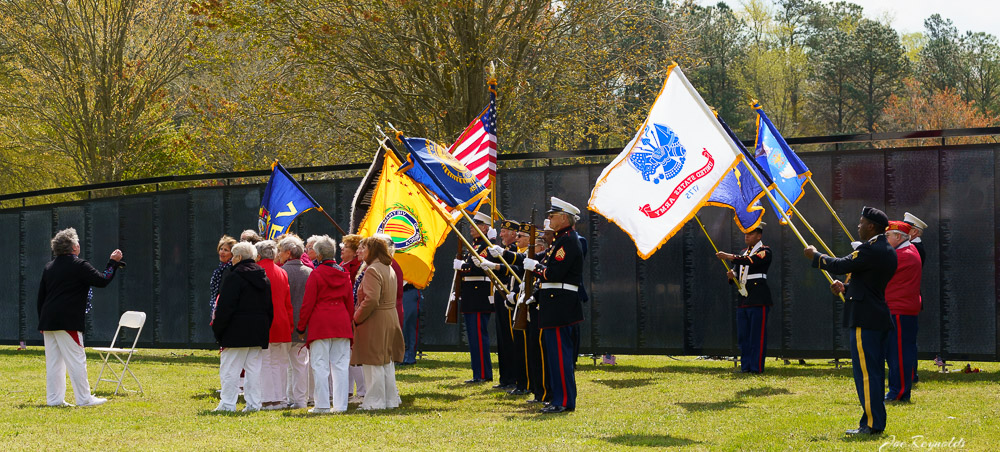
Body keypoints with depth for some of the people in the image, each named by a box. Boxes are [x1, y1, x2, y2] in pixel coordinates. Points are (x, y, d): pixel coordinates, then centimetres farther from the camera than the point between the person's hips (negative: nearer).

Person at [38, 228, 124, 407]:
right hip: (68, 322, -7)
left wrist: (42, 322, 21)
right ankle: (84, 399, -2)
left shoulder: (49, 267, 14)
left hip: (48, 321, 7)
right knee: (76, 360, -3)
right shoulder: (79, 266, -8)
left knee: (53, 362, 9)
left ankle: (54, 399, 10)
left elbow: (40, 296, 16)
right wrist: (113, 262, 3)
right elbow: (103, 280, -9)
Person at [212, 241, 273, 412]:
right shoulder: (264, 278, 12)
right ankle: (253, 403, 8)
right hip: (258, 333, 7)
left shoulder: (235, 278, -11)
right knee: (254, 368, 10)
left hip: (237, 333, -7)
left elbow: (225, 308, -13)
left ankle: (227, 404, -5)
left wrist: (218, 332, -7)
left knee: (230, 368, -3)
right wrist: (265, 330, 20)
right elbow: (270, 308, 17)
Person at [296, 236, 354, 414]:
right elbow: (350, 302, 14)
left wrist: (301, 327, 2)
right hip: (341, 323, 5)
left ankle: (322, 404, -3)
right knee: (340, 365, 7)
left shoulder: (316, 274, -7)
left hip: (320, 324, -5)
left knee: (320, 365, -1)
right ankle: (340, 404, 6)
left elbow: (308, 303, -6)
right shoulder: (344, 274, 8)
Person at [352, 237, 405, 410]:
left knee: (373, 363, -3)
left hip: (374, 324, -10)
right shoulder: (389, 270, 14)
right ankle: (390, 398, 20)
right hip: (389, 322, 10)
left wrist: (356, 318, -13)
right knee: (386, 362, 15)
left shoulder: (372, 270, -17)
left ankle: (375, 401, 0)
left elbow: (371, 300, -26)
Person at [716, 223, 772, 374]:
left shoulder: (764, 251, -3)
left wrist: (729, 257, -30)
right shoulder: (743, 253, 22)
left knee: (757, 335, -8)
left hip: (758, 299, -8)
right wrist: (732, 275, -3)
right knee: (743, 335, 6)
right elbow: (738, 272, 22)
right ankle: (745, 366, 10)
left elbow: (752, 261, -22)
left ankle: (757, 367, -8)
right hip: (743, 299, 8)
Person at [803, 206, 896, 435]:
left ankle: (872, 424, -8)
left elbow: (839, 266, -15)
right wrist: (845, 287, 14)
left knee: (866, 372, -7)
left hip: (865, 320, -10)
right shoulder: (887, 251, 15)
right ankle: (874, 422, 17)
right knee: (874, 372, 13)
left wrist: (815, 255, 0)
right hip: (880, 319, 10)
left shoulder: (870, 250, -17)